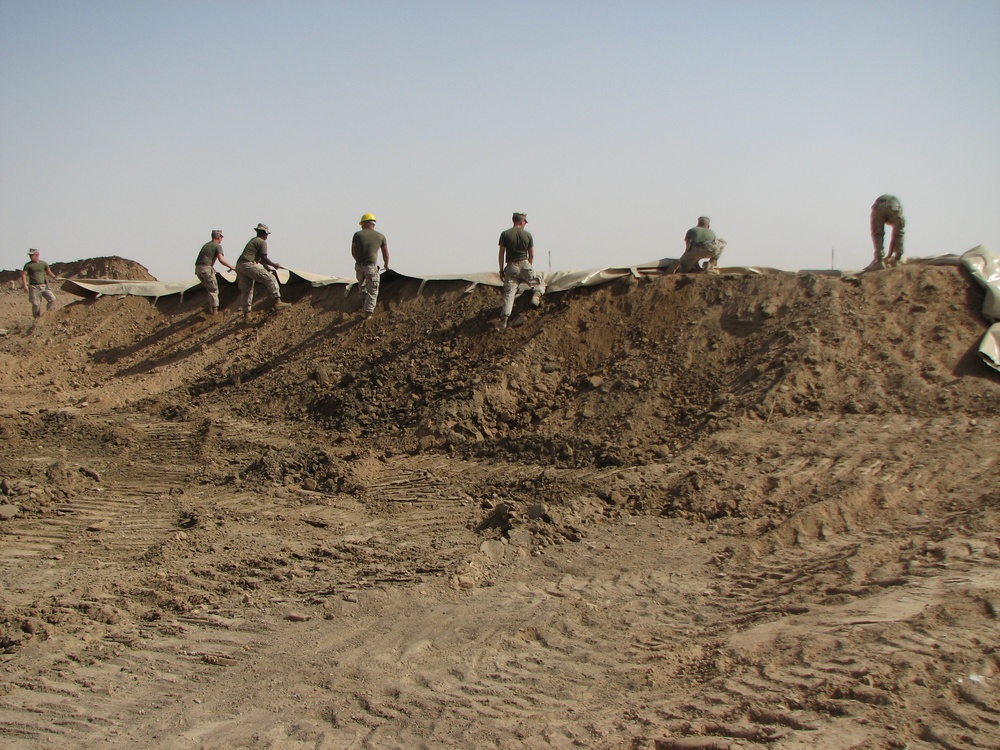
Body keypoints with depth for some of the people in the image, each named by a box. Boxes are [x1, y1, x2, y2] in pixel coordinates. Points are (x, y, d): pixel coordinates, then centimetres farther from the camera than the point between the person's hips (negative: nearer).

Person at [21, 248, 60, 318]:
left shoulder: (43, 263, 8)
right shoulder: (28, 265, 0)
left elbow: (49, 272, 10)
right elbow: (23, 274, -5)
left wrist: (54, 277, -11)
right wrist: (25, 285, -17)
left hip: (44, 286, 2)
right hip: (34, 287, -2)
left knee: (52, 299, -10)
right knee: (36, 304, -4)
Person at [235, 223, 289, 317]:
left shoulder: (252, 241, 29)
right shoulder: (262, 242, -1)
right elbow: (264, 258, -9)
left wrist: (267, 268, 34)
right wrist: (274, 265, 4)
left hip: (239, 265, 9)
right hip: (249, 265, -9)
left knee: (246, 290, 12)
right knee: (270, 279, -9)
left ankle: (246, 313, 11)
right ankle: (277, 302, -19)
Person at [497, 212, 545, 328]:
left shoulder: (505, 234, -1)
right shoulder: (528, 235, 3)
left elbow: (501, 254, -1)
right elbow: (531, 255, 8)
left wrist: (501, 270, 7)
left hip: (511, 266, 0)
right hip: (524, 264, 0)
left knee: (509, 293, -2)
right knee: (540, 282, 20)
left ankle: (504, 319, -13)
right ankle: (536, 295, -12)